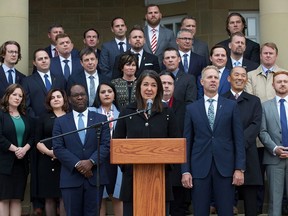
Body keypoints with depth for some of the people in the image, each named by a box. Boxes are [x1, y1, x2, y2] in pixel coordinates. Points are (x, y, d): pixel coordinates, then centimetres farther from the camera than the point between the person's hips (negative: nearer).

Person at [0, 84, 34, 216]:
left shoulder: (25, 117, 16)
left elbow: (32, 136, 10)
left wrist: (25, 148, -8)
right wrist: (15, 149, -15)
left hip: (21, 163, 6)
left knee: (17, 198, 5)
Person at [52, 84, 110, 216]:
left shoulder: (101, 119, 10)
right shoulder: (60, 122, 8)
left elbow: (106, 145, 1)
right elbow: (58, 148, -1)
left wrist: (91, 161, -15)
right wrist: (77, 164, -13)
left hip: (95, 177, 0)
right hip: (71, 177, 0)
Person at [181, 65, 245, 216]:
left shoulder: (231, 106, 7)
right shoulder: (191, 109, 8)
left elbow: (239, 139, 4)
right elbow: (187, 141, 6)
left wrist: (239, 168, -4)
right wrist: (185, 171, -1)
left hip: (225, 167, 0)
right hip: (200, 168, 0)